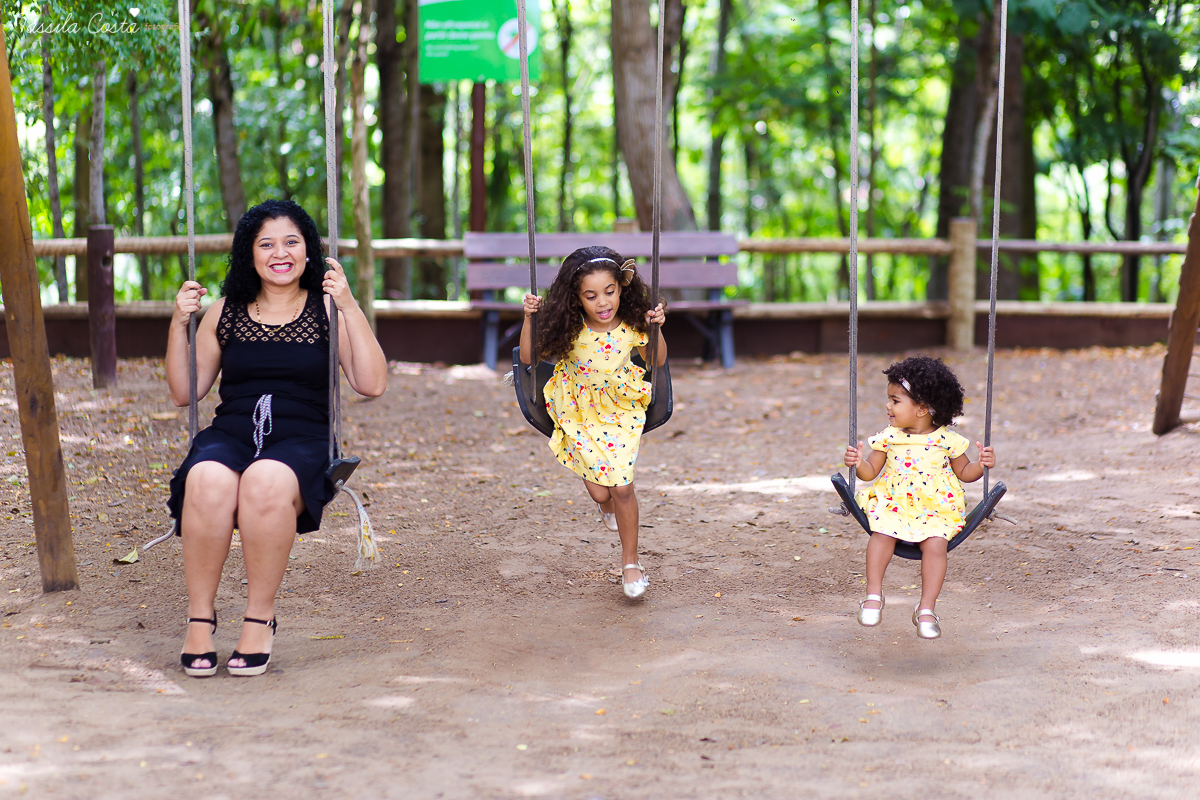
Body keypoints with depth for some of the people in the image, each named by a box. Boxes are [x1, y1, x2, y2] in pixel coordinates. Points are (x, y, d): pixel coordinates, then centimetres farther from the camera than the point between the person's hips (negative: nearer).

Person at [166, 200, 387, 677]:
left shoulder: (327, 310, 9)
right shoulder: (224, 314, 16)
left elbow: (372, 385, -2)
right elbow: (184, 393, 17)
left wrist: (350, 309, -9)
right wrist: (179, 324, 5)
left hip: (301, 442, -2)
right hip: (229, 435, 2)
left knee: (267, 482, -38)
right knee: (208, 482, -35)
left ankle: (260, 617, -21)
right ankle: (200, 616, -20)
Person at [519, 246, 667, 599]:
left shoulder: (631, 325, -15)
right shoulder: (568, 329, -19)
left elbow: (657, 361, 3)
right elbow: (529, 357, -8)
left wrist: (657, 328, -14)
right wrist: (529, 318, -21)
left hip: (621, 410, 1)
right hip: (581, 413, 0)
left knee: (621, 488, -8)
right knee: (600, 491, -7)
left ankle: (630, 561, 14)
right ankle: (607, 503, 35)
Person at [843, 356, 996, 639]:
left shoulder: (947, 440, 0)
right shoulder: (888, 437, 4)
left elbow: (964, 473, 11)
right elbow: (871, 472, 6)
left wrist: (981, 465, -8)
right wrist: (859, 464, -15)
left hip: (936, 510, -1)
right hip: (893, 504, 1)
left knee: (935, 543, -26)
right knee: (881, 533, -27)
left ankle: (926, 609, -15)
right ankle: (874, 594, -13)